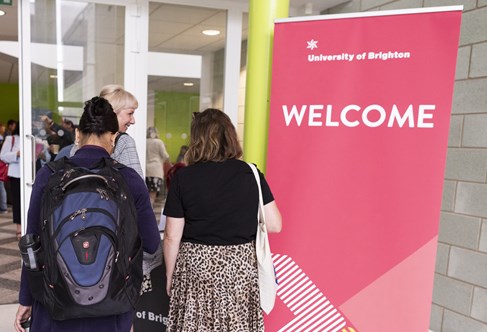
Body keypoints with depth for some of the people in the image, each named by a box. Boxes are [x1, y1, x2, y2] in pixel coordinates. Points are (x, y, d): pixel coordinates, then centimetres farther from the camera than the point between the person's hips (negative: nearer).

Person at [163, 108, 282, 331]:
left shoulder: (183, 178, -8)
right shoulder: (250, 173, -4)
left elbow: (172, 237, -5)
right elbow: (275, 225, -3)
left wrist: (170, 277, 8)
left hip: (196, 268, -1)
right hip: (241, 267, 2)